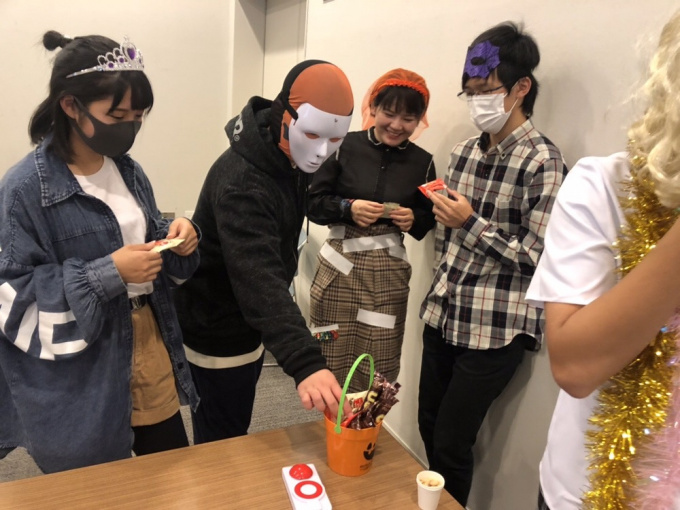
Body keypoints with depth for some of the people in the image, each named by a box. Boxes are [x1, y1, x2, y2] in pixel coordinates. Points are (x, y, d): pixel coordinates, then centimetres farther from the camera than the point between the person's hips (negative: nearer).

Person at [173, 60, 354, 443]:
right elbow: (260, 281, -45)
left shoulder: (294, 158, -4)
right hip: (218, 329, -8)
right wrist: (306, 363, -54)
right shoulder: (241, 182, -33)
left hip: (250, 322, 8)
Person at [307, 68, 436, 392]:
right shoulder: (345, 146, -2)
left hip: (388, 275, 2)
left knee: (377, 375, 6)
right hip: (339, 268, -1)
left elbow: (429, 220, 13)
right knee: (332, 365, 7)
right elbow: (313, 203, 0)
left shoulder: (422, 162, 5)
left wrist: (413, 219, -9)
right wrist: (348, 208, -17)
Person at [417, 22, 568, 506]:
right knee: (428, 426, 17)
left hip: (495, 328, -6)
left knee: (451, 443, 5)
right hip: (443, 316, 7)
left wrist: (471, 224, -21)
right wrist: (440, 292, 15)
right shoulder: (464, 152, 7)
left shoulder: (544, 163, -13)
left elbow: (539, 259, -14)